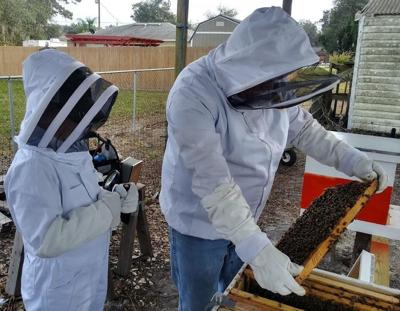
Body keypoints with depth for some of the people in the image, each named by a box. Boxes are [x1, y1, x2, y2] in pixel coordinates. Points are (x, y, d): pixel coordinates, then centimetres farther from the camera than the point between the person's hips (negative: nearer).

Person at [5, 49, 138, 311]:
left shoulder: (70, 148, -1)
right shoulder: (32, 168, -28)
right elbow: (45, 240, -32)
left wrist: (113, 196, -9)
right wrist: (107, 209, -28)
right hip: (60, 290, -8)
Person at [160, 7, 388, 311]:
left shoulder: (270, 83, -10)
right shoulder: (194, 93, -31)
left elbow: (302, 126, 6)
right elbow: (212, 181, -38)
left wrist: (350, 158, -5)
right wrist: (258, 251, -43)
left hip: (243, 219, 6)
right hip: (198, 223, -5)